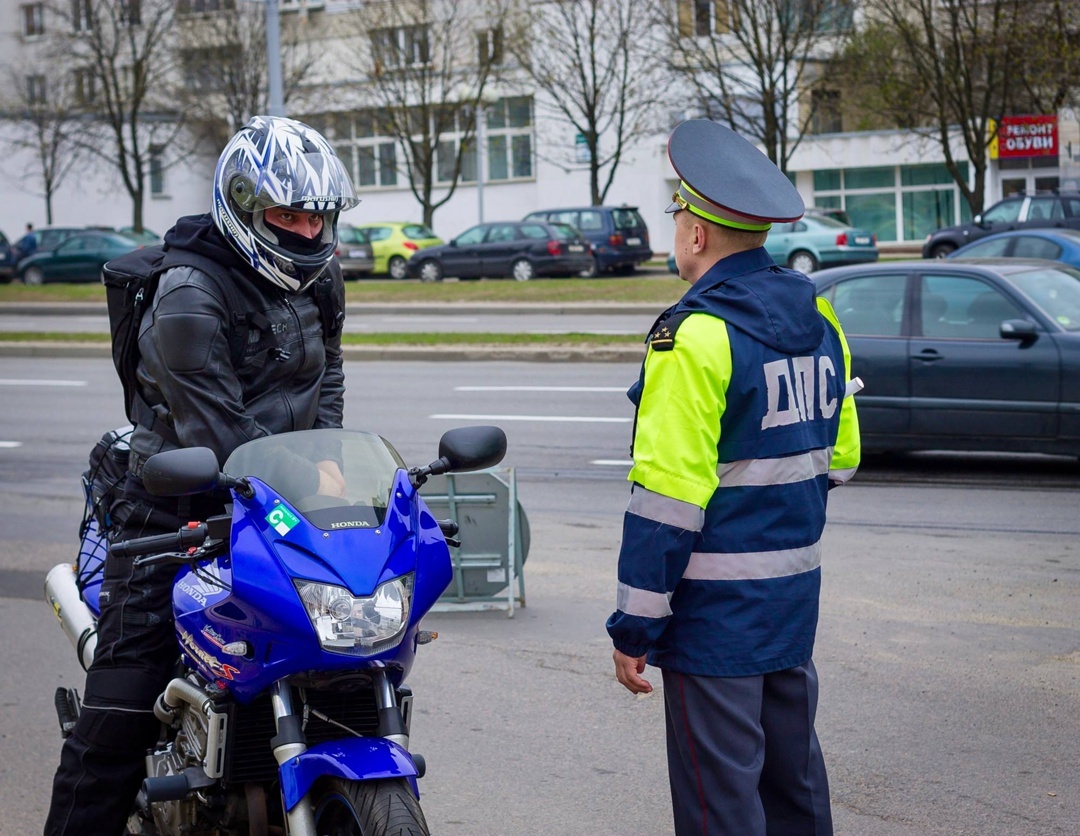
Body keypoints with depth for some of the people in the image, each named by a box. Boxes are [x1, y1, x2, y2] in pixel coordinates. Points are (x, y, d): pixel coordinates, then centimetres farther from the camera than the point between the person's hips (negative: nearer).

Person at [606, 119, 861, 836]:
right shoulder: (817, 317, 7)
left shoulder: (697, 337, -18)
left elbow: (667, 499, -20)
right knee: (794, 772, 18)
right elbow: (839, 457, 16)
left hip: (716, 612, -8)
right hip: (796, 591, 8)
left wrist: (635, 629, -15)